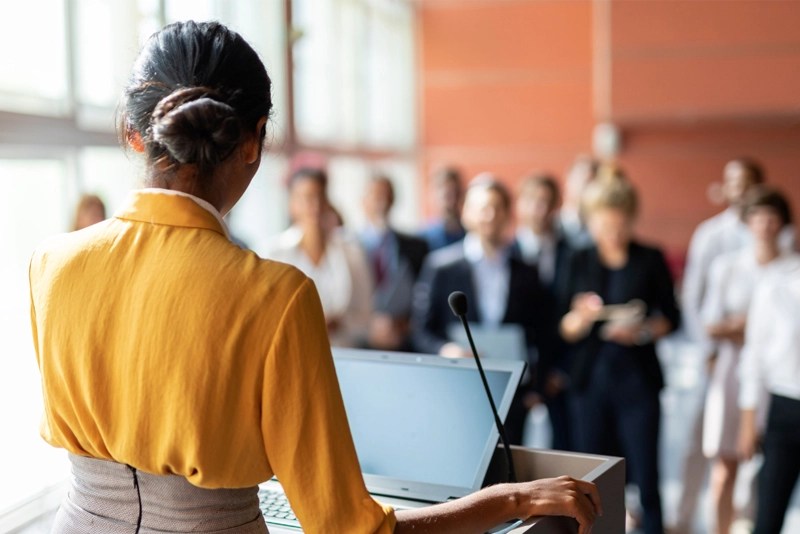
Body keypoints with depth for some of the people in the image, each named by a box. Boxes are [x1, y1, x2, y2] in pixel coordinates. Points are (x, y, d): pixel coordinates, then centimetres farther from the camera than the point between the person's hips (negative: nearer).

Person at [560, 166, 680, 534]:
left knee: (645, 475, -1)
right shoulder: (580, 262, 5)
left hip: (637, 380, -2)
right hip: (591, 380, 2)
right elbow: (566, 331, 4)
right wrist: (581, 317, -17)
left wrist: (643, 331, -15)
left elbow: (671, 317, 5)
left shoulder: (651, 260, 1)